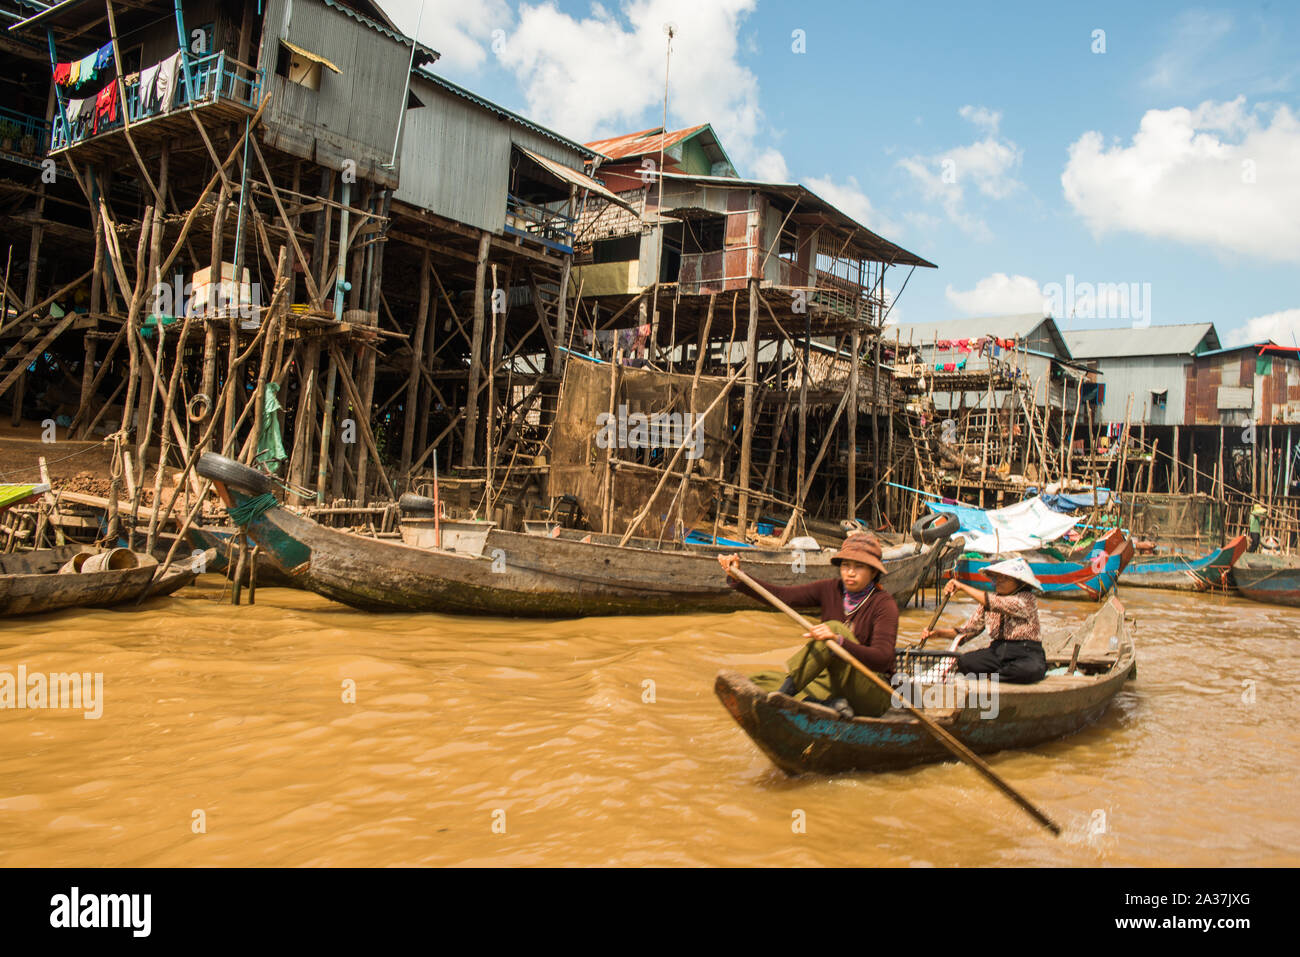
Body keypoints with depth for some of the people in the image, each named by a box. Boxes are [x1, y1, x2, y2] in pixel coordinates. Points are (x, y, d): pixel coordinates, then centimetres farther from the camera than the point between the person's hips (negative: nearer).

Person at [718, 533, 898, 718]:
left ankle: (785, 692, -32)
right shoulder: (831, 590, 3)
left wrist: (838, 640, -43)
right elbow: (781, 595, -6)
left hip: (874, 695, -6)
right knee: (762, 681, -12)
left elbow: (883, 658, -27)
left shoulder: (884, 604, -12)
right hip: (833, 685, 6)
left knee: (834, 628, -30)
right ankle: (826, 703, -24)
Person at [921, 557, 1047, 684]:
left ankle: (992, 676, -11)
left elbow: (996, 603, -24)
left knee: (1033, 669, -38)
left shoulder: (1027, 599, -8)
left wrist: (962, 586, -19)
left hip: (1027, 653, -3)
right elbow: (970, 629, 8)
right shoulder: (987, 602, 11)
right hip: (997, 650, 4)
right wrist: (939, 633, -9)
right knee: (962, 661, -21)